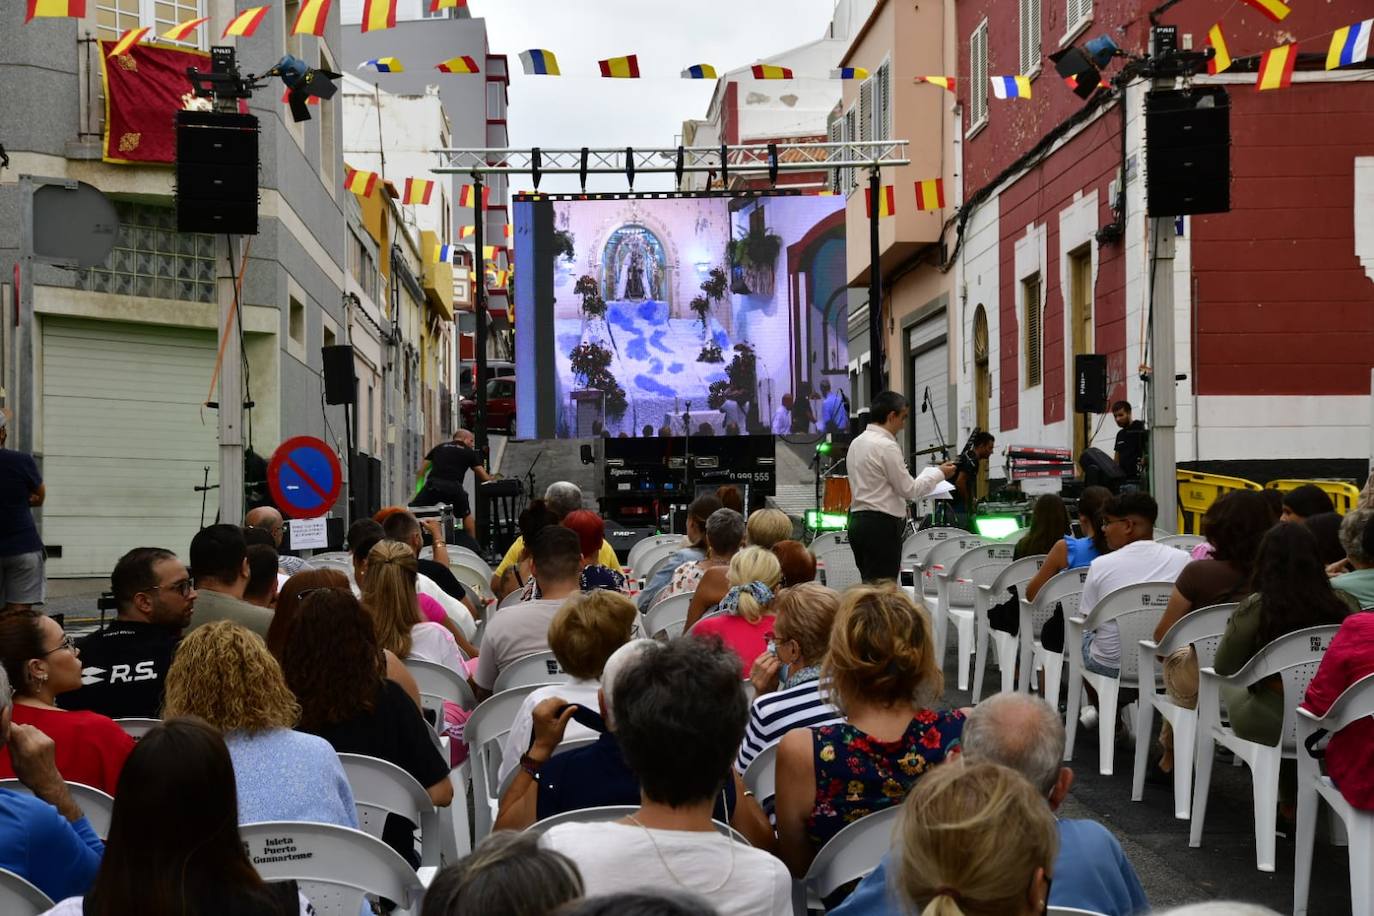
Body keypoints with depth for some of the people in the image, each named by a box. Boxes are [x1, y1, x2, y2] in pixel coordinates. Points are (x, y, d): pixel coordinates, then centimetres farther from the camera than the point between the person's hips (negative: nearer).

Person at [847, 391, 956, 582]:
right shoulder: (886, 446, -14)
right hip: (882, 524, -9)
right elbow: (908, 488, -10)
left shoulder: (856, 443, 13)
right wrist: (939, 474, 1)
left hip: (858, 519, 9)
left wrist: (899, 507, 19)